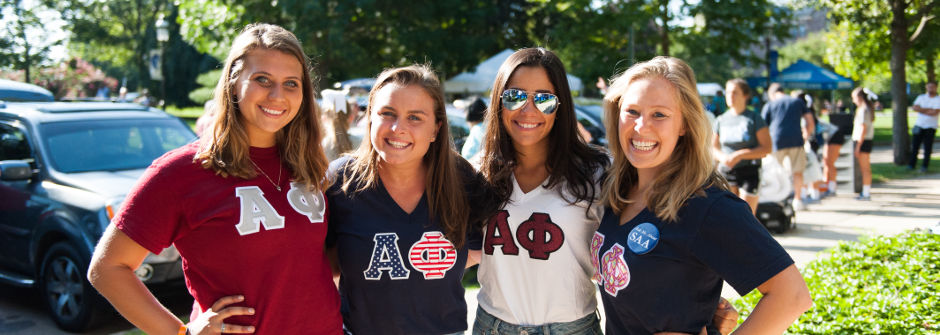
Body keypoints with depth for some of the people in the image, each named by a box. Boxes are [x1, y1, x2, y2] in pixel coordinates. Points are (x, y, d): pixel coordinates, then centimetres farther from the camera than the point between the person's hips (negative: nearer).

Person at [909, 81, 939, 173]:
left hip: (930, 127, -3)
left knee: (928, 148, -1)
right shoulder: (921, 97, 10)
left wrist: (921, 110, -6)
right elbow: (915, 108, -4)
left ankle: (925, 166, 7)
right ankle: (911, 165, 10)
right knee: (914, 146, 2)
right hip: (919, 125, 3)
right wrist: (929, 109, -11)